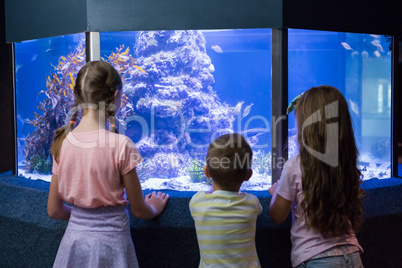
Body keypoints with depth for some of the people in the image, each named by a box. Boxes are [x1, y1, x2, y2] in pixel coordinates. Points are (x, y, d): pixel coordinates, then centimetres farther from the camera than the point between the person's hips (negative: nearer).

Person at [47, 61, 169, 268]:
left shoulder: (62, 143, -4)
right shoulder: (121, 145, -17)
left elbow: (53, 210, 4)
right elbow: (139, 210, -7)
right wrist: (154, 208, 14)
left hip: (74, 240, 4)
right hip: (111, 241, -4)